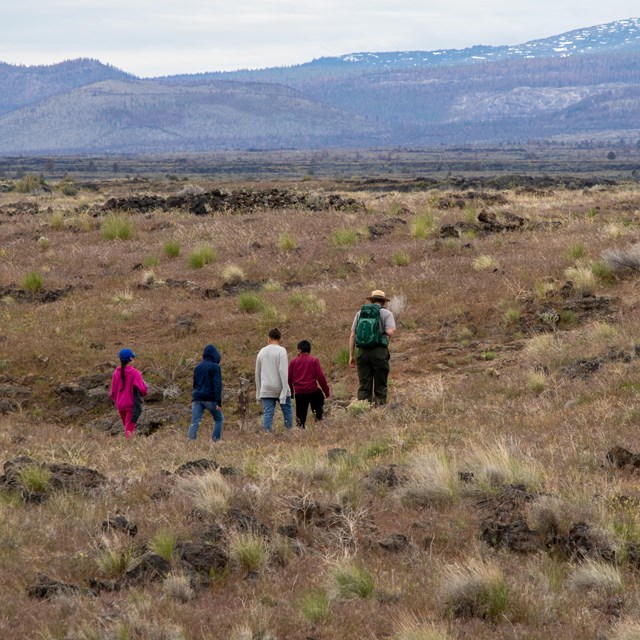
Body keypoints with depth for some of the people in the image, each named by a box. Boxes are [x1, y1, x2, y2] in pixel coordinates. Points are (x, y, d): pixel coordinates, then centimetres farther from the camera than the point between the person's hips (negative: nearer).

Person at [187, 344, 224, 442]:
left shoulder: (198, 367, 13)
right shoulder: (215, 367, -5)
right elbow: (218, 385, -13)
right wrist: (219, 401, -17)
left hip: (197, 398, 4)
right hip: (210, 399, -4)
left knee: (194, 423, -3)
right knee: (219, 419, 16)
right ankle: (216, 440, 10)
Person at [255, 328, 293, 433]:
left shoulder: (262, 352, 11)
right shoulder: (281, 351, -5)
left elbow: (257, 373, 15)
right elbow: (283, 371, -13)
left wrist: (258, 392, 21)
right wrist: (284, 391, -13)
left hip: (266, 390, 3)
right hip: (279, 388, -3)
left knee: (267, 413, -1)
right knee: (287, 411, 10)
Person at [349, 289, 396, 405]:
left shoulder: (360, 313, 13)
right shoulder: (386, 313, 3)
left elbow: (352, 335, 9)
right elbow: (390, 332, -13)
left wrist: (351, 355, 13)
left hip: (362, 352, 3)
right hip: (379, 352, -3)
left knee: (363, 386, 4)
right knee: (380, 387, 4)